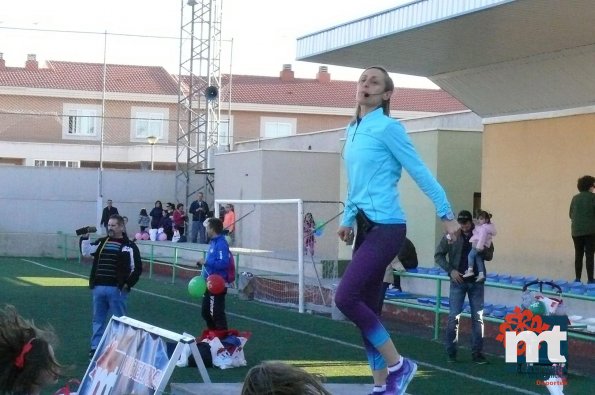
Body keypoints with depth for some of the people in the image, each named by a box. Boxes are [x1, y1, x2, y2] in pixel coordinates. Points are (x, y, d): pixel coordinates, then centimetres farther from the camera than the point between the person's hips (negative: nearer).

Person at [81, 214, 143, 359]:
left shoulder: (129, 246, -2)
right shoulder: (101, 242, 12)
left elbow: (137, 268, -3)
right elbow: (86, 251, 2)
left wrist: (128, 284, -9)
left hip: (117, 289, -5)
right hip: (99, 288, 5)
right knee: (98, 319, 11)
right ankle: (95, 347, 18)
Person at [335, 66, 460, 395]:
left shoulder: (388, 128, -11)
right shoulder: (353, 130, 14)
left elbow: (420, 173, -9)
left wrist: (447, 216, -7)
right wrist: (348, 219, 26)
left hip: (386, 227, -8)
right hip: (366, 227, 8)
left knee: (346, 297, -17)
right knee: (366, 305, 8)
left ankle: (398, 365, -3)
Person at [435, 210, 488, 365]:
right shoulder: (452, 236, -2)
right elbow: (438, 255, 1)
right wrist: (450, 270, -10)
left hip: (476, 282, 2)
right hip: (458, 281, -2)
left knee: (478, 317, 4)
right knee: (454, 317, -2)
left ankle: (477, 352, 10)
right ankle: (451, 352, 7)